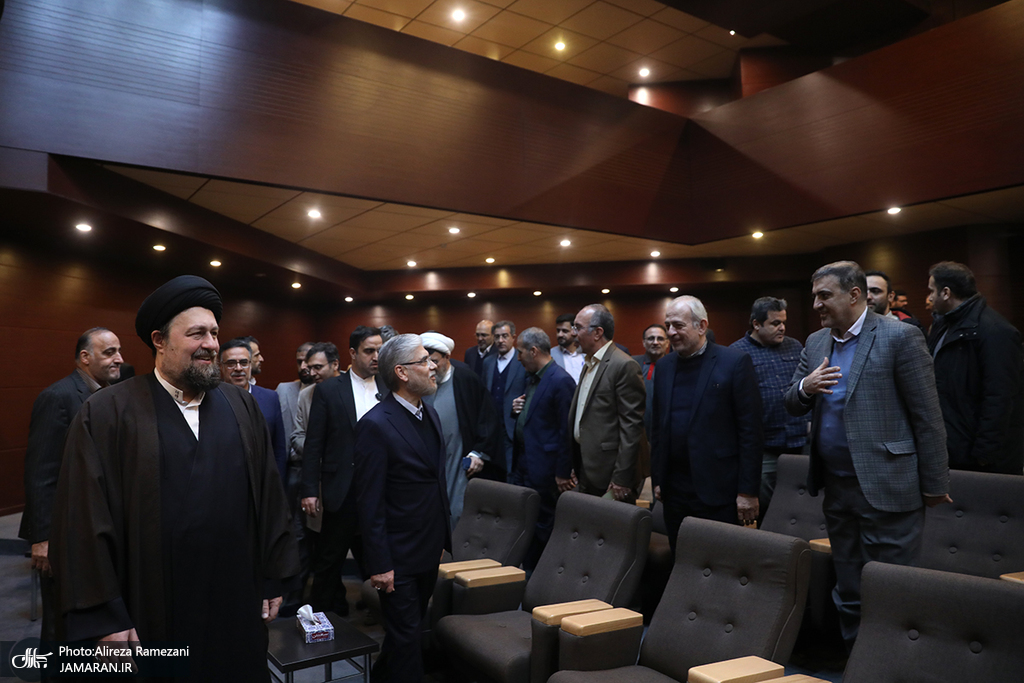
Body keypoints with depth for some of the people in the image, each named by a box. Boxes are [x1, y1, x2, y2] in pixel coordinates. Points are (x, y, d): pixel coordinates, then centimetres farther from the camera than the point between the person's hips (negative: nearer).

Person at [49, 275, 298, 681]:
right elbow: (86, 521, -9)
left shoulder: (241, 407, 3)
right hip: (152, 616, -3)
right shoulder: (106, 414, -8)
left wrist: (274, 579, 5)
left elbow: (268, 496, 5)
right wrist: (104, 619, -9)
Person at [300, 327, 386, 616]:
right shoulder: (328, 390, -3)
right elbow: (314, 444, -3)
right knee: (330, 559, 11)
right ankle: (323, 613, 29)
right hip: (342, 492, -2)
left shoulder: (388, 390, 4)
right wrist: (310, 490, -6)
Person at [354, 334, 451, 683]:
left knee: (409, 630, 21)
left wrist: (443, 539, 13)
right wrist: (379, 564, -17)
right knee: (407, 636, 5)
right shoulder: (376, 425, -19)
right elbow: (370, 502, -18)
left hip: (430, 551, 8)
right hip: (398, 557, -7)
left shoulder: (430, 413, 6)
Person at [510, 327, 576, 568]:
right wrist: (518, 409, 1)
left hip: (543, 467, -9)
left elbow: (566, 431, -18)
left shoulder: (561, 381, -17)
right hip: (522, 462, 9)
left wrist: (563, 473, -17)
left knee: (542, 524, 3)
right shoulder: (531, 378, 13)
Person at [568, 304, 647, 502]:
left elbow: (632, 425, -18)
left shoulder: (624, 366, -15)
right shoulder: (590, 364, 14)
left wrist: (622, 479, -19)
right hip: (587, 473, 8)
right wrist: (574, 467, 14)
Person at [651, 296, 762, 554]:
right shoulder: (664, 366, 10)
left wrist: (748, 491, -11)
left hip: (717, 491, -5)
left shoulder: (735, 361, -6)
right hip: (674, 491, 5)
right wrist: (657, 479, 11)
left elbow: (750, 430, -9)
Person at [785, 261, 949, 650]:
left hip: (885, 489, -6)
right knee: (848, 593, 17)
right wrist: (805, 388, -11)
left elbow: (927, 417, -9)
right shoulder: (815, 343, 10)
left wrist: (934, 485, -8)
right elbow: (792, 407, 11)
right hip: (836, 489, 7)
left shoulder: (899, 337, -9)